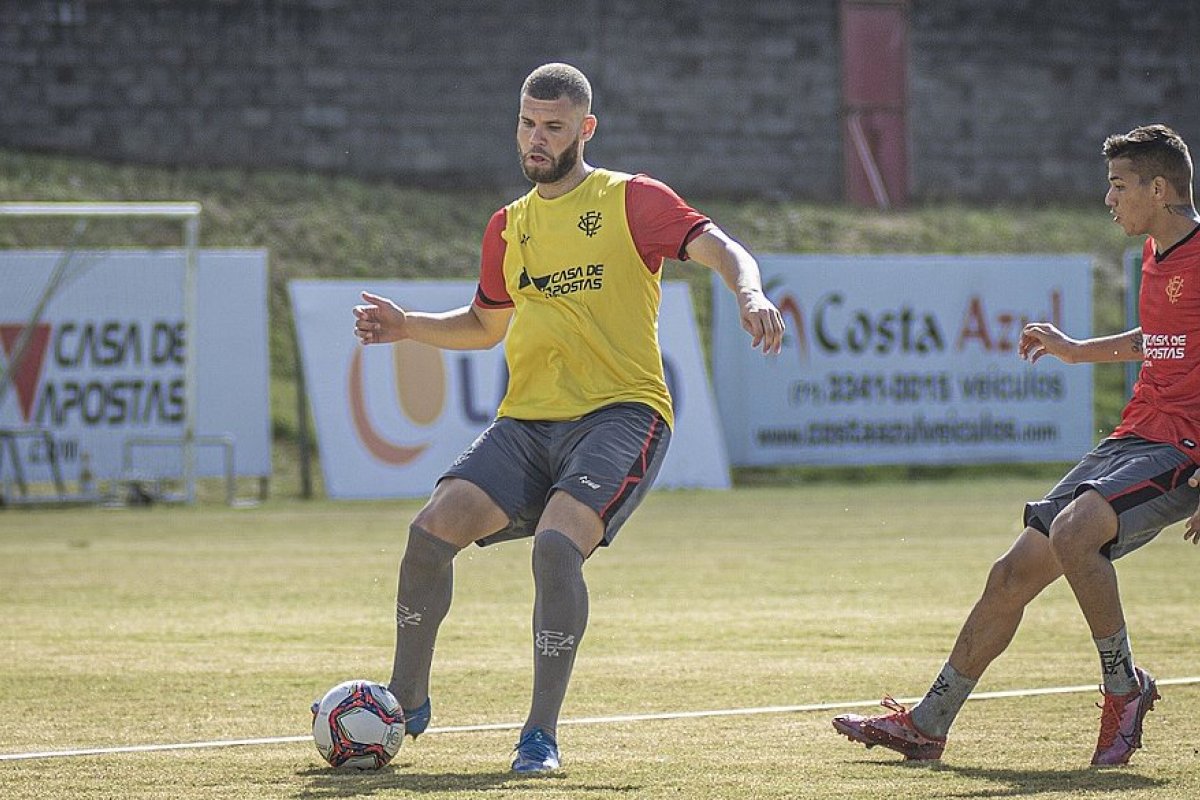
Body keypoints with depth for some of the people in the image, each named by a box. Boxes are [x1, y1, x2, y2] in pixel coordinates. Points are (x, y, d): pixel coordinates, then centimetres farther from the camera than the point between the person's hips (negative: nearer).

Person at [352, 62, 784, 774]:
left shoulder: (631, 200, 0)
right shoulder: (509, 227, 18)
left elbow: (721, 249, -10)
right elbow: (485, 325, 31)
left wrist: (750, 294, -31)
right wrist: (408, 326, 15)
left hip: (620, 414, -5)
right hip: (526, 421, 6)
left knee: (557, 543, -29)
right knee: (432, 530, -12)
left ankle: (543, 733, -20)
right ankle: (407, 702, 7)